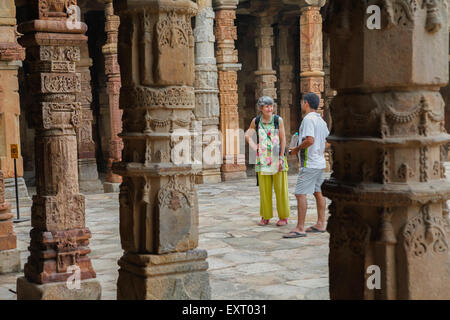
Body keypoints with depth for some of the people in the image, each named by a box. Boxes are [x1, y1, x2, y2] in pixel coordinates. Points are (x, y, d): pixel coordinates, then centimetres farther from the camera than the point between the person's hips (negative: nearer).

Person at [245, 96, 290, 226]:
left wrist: (281, 158, -9)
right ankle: (265, 217, 15)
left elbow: (283, 140, -4)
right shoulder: (256, 121, 4)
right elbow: (247, 135, 19)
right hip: (262, 159, 2)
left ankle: (283, 217, 9)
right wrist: (252, 145, 1)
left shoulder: (278, 120, -3)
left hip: (277, 157, -2)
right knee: (264, 188, 6)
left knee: (280, 188, 0)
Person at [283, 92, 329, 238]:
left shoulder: (308, 119, -15)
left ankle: (300, 228, -11)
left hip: (309, 164, -10)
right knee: (318, 192, 13)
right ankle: (320, 224, 18)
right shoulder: (321, 121, 14)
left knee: (300, 194, -9)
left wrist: (297, 149, -12)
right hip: (320, 163, 10)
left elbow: (310, 140, -26)